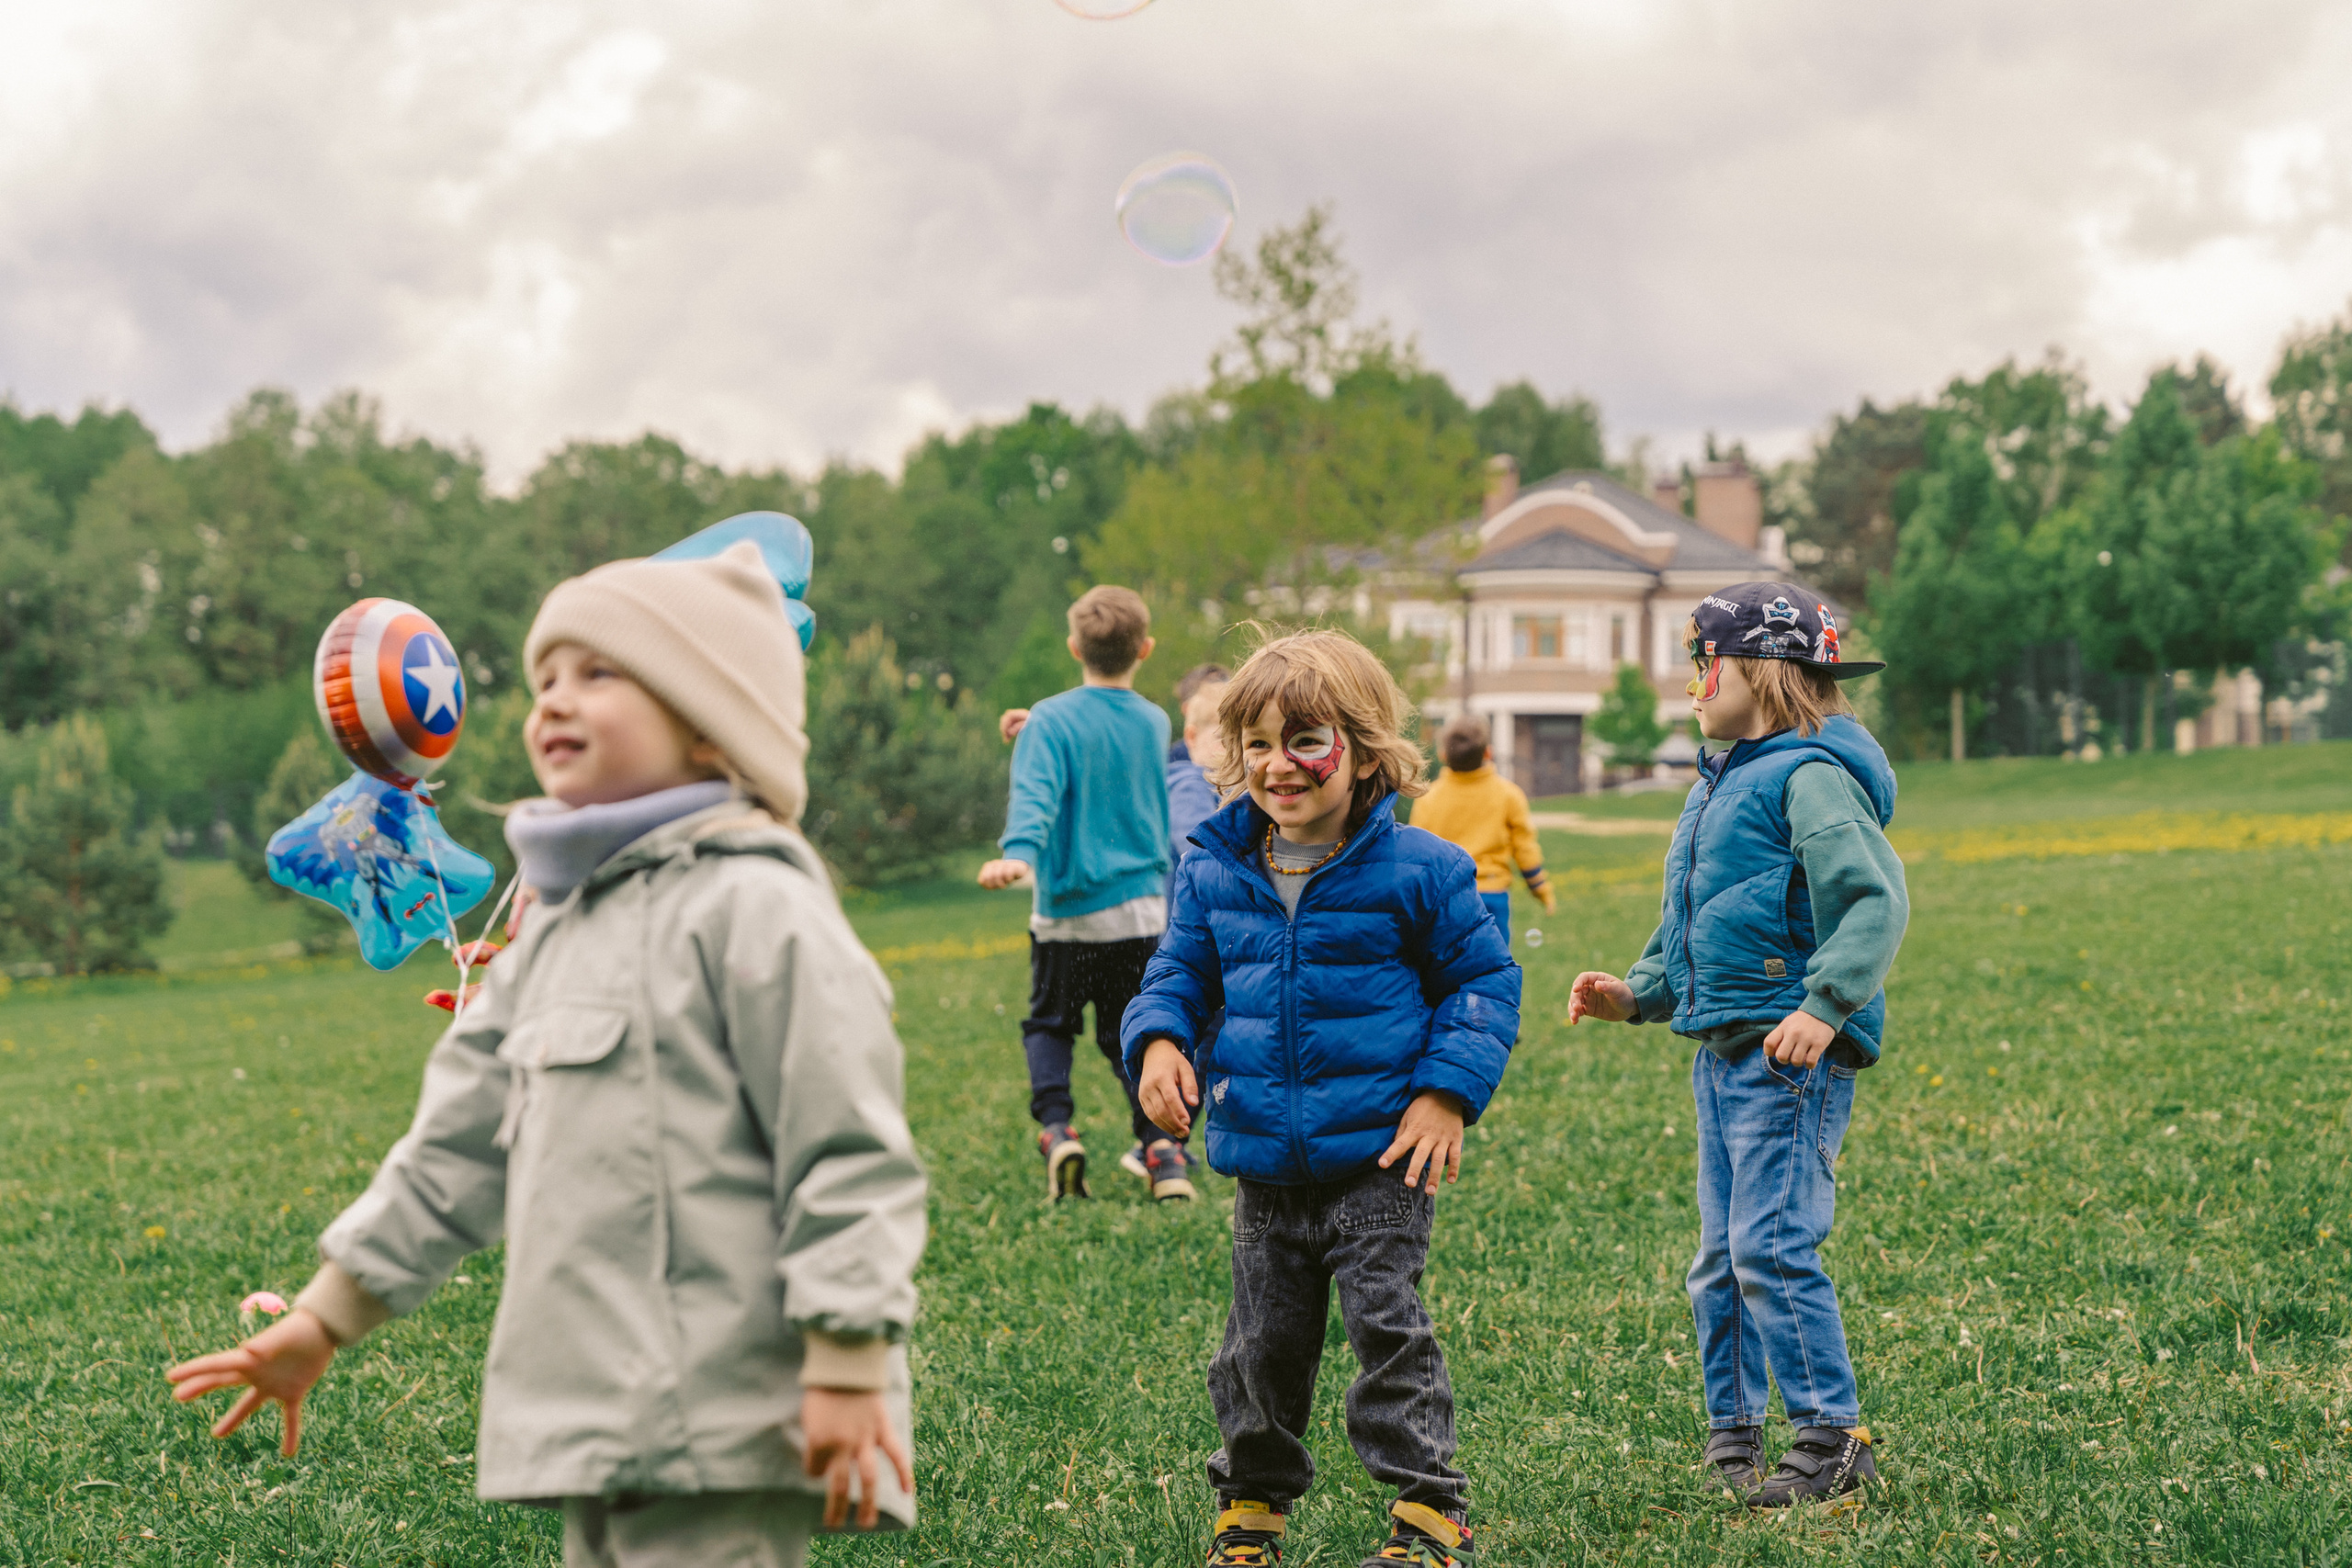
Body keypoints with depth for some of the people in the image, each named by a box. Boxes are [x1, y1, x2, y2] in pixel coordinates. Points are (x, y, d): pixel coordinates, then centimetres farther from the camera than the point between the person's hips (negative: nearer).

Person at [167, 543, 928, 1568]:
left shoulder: (754, 908, -10)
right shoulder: (560, 925, 18)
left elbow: (848, 1147, -14)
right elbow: (460, 1142, 23)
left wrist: (848, 1370, -17)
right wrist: (323, 1320, 22)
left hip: (721, 1429, -9)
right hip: (603, 1424, 10)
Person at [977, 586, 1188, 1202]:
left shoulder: (1051, 721, -9)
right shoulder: (1153, 723, 5)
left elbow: (1035, 793, -27)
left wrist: (1018, 853, -40)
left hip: (1067, 912, -3)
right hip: (1143, 905, 3)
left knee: (1049, 1024, 15)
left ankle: (1056, 1128, -5)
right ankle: (1161, 1147, -6)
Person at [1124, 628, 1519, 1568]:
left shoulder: (1417, 871, -7)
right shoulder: (1212, 875, 3)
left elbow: (1484, 980, 0)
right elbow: (1179, 973, 12)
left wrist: (1448, 1091, -10)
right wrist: (1160, 1039, -10)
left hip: (1381, 1157, -4)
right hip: (1265, 1164, 4)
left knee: (1386, 1322, -6)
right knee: (1263, 1338, 12)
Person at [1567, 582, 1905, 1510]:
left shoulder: (1809, 779, -12)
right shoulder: (1719, 786, 20)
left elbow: (1876, 901, -22)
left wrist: (1825, 1007, -30)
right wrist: (1636, 994, 16)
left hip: (1791, 1058, -10)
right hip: (1723, 1052, 10)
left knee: (1772, 1250, -12)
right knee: (1720, 1260, 12)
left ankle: (1833, 1438, -4)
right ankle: (1733, 1431, 21)